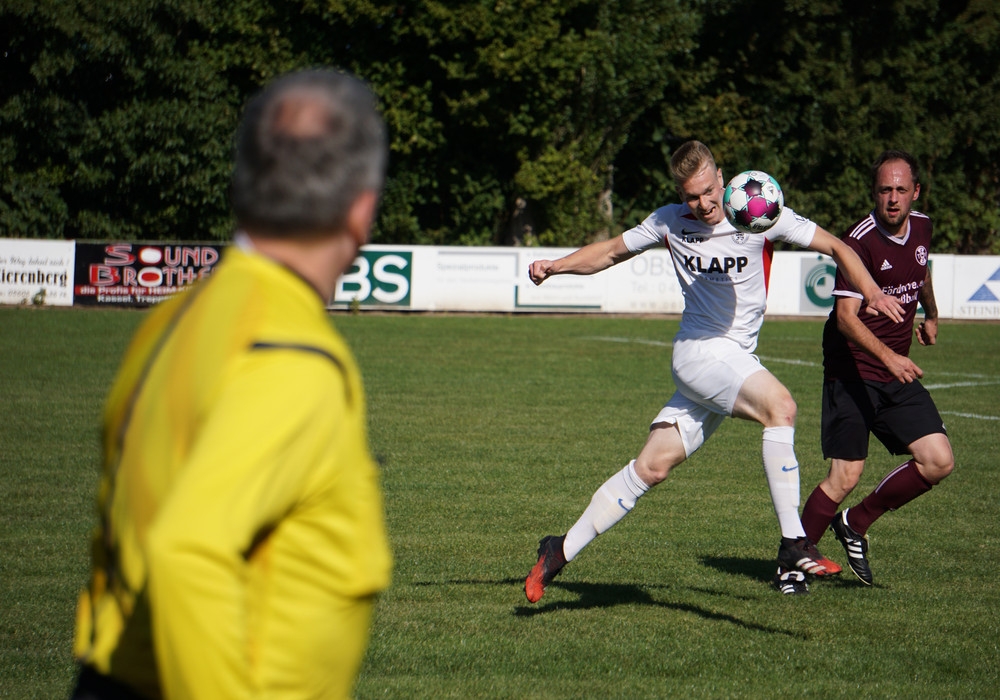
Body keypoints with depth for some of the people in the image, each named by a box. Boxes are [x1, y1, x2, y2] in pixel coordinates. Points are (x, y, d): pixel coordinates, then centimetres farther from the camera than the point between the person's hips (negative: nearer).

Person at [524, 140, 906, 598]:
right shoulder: (669, 222, 3)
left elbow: (834, 246, -2)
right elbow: (609, 253, 17)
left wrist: (871, 291, -17)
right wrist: (556, 267, 3)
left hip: (735, 361, 2)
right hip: (697, 351, -2)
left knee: (653, 466, -2)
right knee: (780, 405, -30)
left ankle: (562, 551, 13)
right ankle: (793, 547, -33)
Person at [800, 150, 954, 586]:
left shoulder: (921, 227, 5)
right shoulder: (861, 240, -17)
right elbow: (845, 316, -24)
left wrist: (931, 315, 43)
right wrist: (887, 355, -38)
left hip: (898, 373, 7)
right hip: (851, 373, -7)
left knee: (939, 462, -3)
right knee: (845, 477, -11)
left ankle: (856, 524, 14)